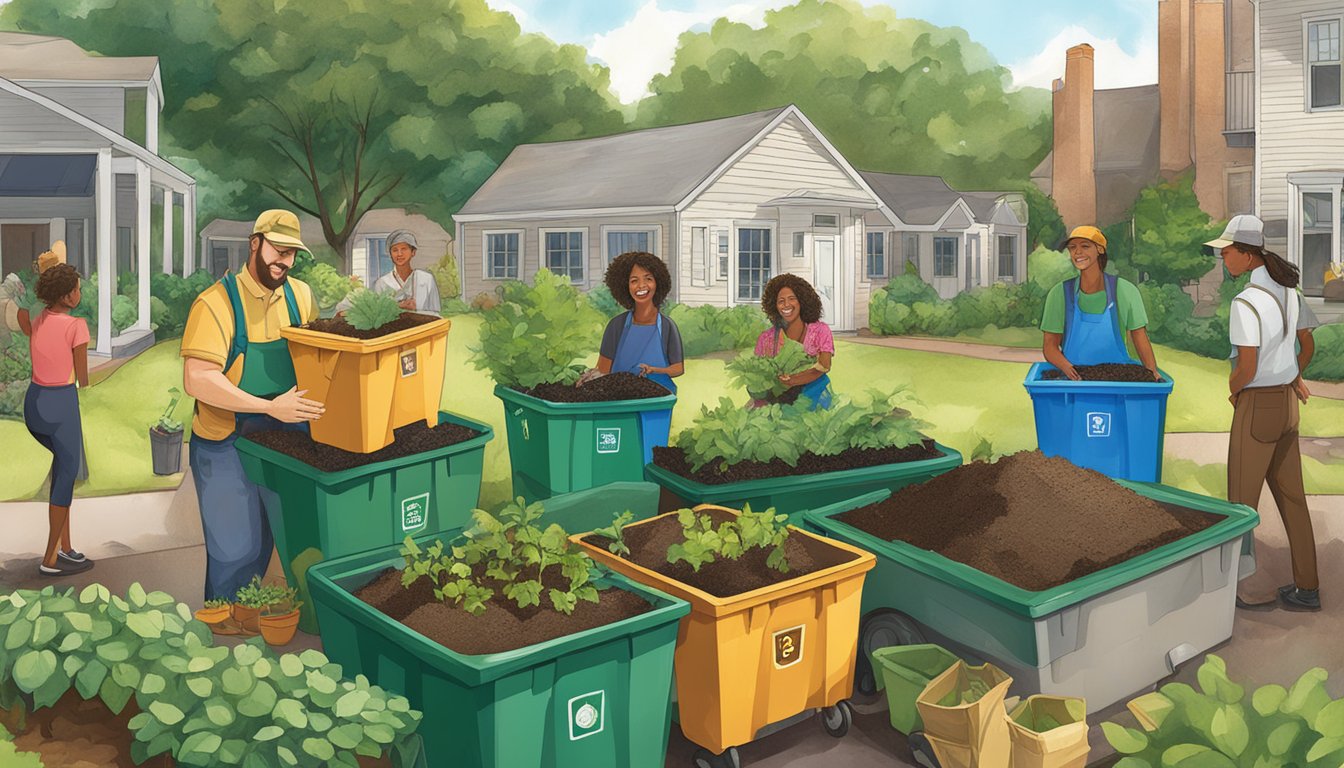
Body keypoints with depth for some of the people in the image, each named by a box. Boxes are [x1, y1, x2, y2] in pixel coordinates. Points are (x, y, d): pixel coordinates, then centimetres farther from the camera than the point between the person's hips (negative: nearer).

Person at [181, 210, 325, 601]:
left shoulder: (300, 295, 3)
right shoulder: (217, 302, -17)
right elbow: (196, 380, -25)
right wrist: (270, 407, -28)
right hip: (226, 447, -5)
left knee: (264, 539, 16)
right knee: (235, 550, 4)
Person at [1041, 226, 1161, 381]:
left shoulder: (1126, 291, 2)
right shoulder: (1059, 294, 2)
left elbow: (1141, 340, 4)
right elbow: (1049, 346, -1)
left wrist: (1152, 370, -14)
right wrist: (1067, 368, -21)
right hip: (1074, 379, 0)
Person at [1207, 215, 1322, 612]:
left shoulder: (1246, 302, -22)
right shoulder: (1288, 293, 5)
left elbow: (1247, 368, -22)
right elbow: (1307, 345, 17)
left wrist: (1233, 388, -2)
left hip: (1258, 405, -8)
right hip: (1287, 403, 8)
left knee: (1242, 501, 5)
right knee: (1291, 497, 15)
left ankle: (1241, 587, 15)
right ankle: (1306, 588, 22)